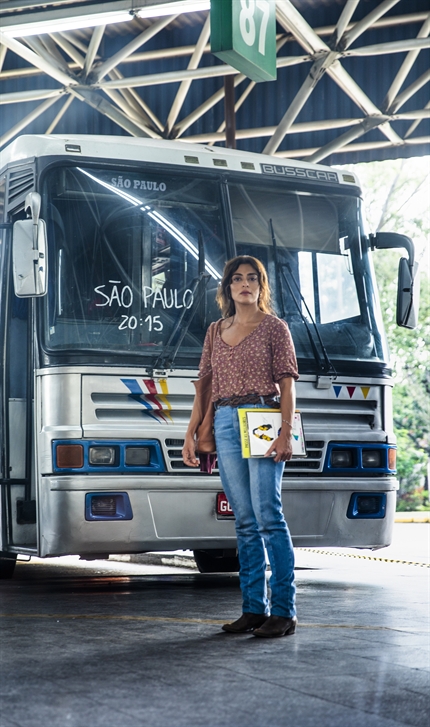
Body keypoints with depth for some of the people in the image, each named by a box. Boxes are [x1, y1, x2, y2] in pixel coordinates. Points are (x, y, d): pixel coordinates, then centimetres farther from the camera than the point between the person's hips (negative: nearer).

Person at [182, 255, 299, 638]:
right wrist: (191, 433, 11)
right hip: (225, 424, 5)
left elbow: (287, 384, -2)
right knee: (245, 521, 5)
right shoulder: (216, 332, 18)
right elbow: (205, 384, 18)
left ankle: (284, 610, -8)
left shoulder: (274, 327, 4)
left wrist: (286, 433, -13)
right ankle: (253, 608, 8)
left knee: (268, 515, -11)